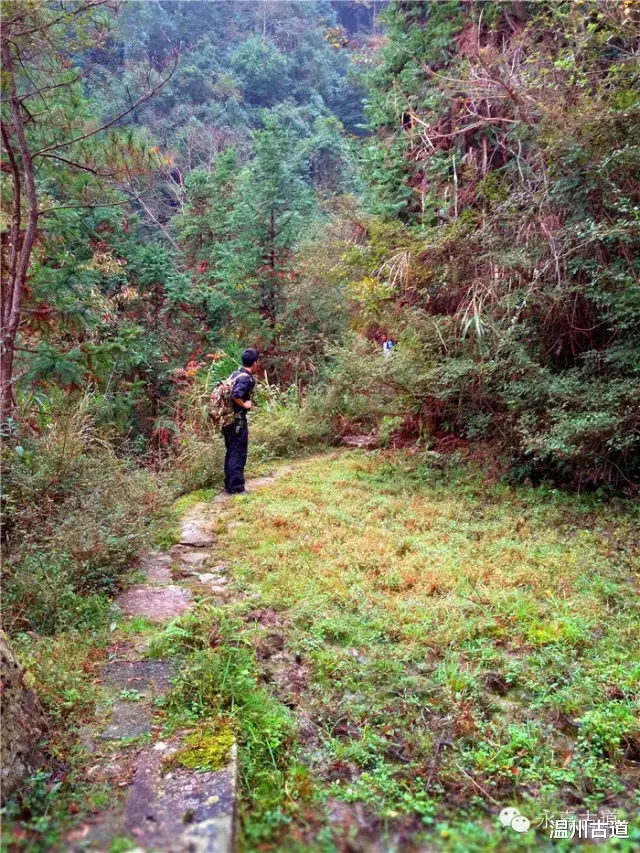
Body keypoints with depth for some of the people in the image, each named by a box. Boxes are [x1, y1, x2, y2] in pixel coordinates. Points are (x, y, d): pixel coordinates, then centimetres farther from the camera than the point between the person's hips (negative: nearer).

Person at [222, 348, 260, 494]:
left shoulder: (235, 374, 11)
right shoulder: (247, 378, -16)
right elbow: (235, 395, -31)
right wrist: (244, 405, -15)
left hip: (228, 419, 9)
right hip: (238, 420, -9)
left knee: (231, 453, 16)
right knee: (238, 454, -1)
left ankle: (229, 485, 23)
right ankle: (236, 487, 2)